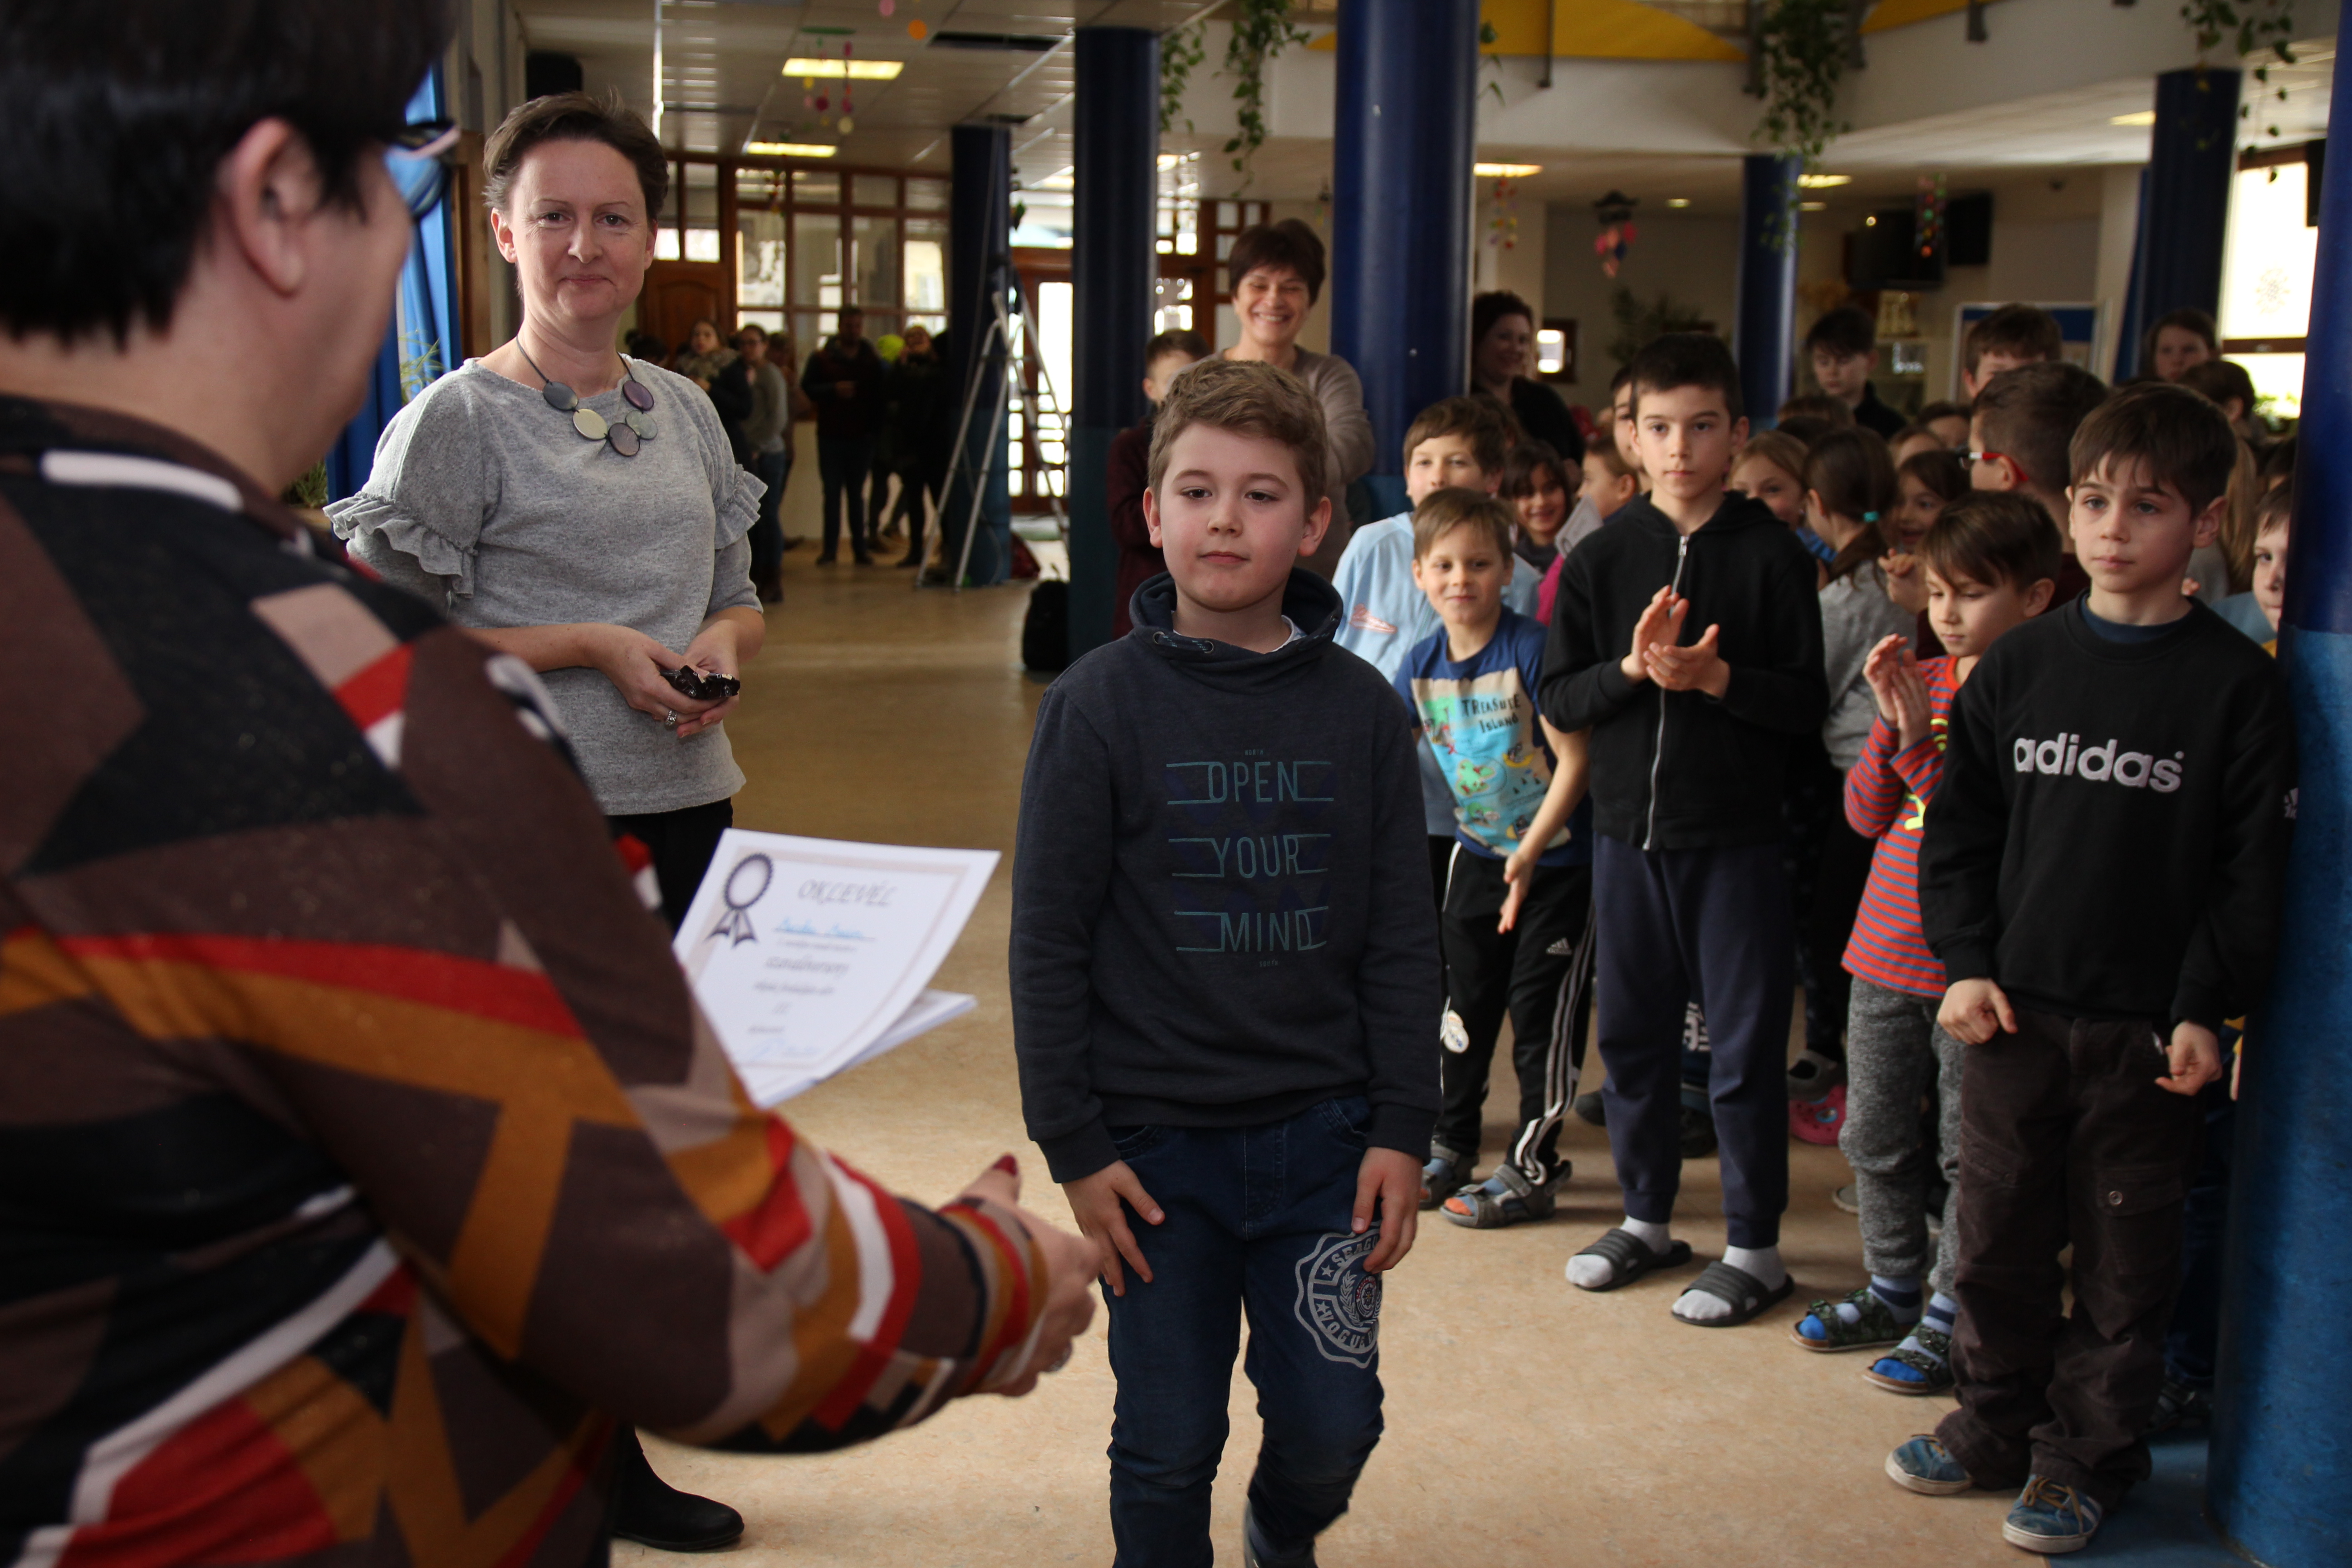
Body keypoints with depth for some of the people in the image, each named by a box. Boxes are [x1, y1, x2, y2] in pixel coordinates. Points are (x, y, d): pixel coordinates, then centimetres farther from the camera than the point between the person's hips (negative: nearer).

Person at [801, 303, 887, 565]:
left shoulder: (873, 360, 7)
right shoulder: (822, 358, 5)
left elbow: (880, 396, 5)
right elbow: (808, 387, -1)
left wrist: (875, 423, -8)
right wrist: (834, 389, -16)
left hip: (861, 436, 1)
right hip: (830, 435, 0)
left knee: (857, 493, 5)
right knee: (832, 492, 0)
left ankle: (861, 548, 8)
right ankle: (830, 548, 3)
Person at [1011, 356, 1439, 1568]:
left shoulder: (1361, 710, 1)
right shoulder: (1097, 706, -6)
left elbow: (1401, 939, 5)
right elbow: (1048, 942, -4)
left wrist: (1403, 1128, 1)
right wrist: (1073, 1147, -7)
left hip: (1323, 1136, 2)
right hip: (1155, 1142, -2)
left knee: (1332, 1429, 8)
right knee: (1168, 1446, 7)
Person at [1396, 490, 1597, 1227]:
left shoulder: (1530, 649, -20)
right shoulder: (1423, 663, -2)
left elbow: (1575, 756, -20)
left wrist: (1529, 852, -24)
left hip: (1560, 855, -6)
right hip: (1478, 849, 6)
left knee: (1541, 1009, 0)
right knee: (1465, 999, 13)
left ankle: (1532, 1168, 11)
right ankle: (1449, 1146, 28)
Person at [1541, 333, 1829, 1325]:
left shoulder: (1772, 555, -5)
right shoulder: (1602, 558, 3)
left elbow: (1809, 704, -7)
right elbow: (1558, 700, 1)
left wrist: (1716, 676, -21)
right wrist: (1633, 667, -16)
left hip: (1736, 838, -3)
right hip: (1628, 831, 3)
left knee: (1744, 1046, 3)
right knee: (1633, 1034, 14)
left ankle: (1754, 1246, 17)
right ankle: (1647, 1218, 31)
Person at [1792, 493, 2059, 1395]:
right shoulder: (1922, 679, 8)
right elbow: (1867, 814, 6)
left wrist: (1921, 741, -23)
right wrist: (1890, 725, -7)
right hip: (1887, 946, 7)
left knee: (1970, 1148, 5)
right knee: (1875, 1133, 16)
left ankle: (1952, 1316, 19)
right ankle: (1893, 1291, 33)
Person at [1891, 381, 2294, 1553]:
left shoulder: (2236, 686, -5)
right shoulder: (2018, 667, 4)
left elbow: (2252, 869, -4)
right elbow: (1958, 828, 8)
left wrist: (2206, 1009, -10)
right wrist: (1966, 963, -1)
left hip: (2147, 1027, -3)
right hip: (2014, 1012, 3)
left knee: (2123, 1256, 8)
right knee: (1997, 1235, 13)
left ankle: (2088, 1456, 24)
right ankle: (1996, 1421, 32)